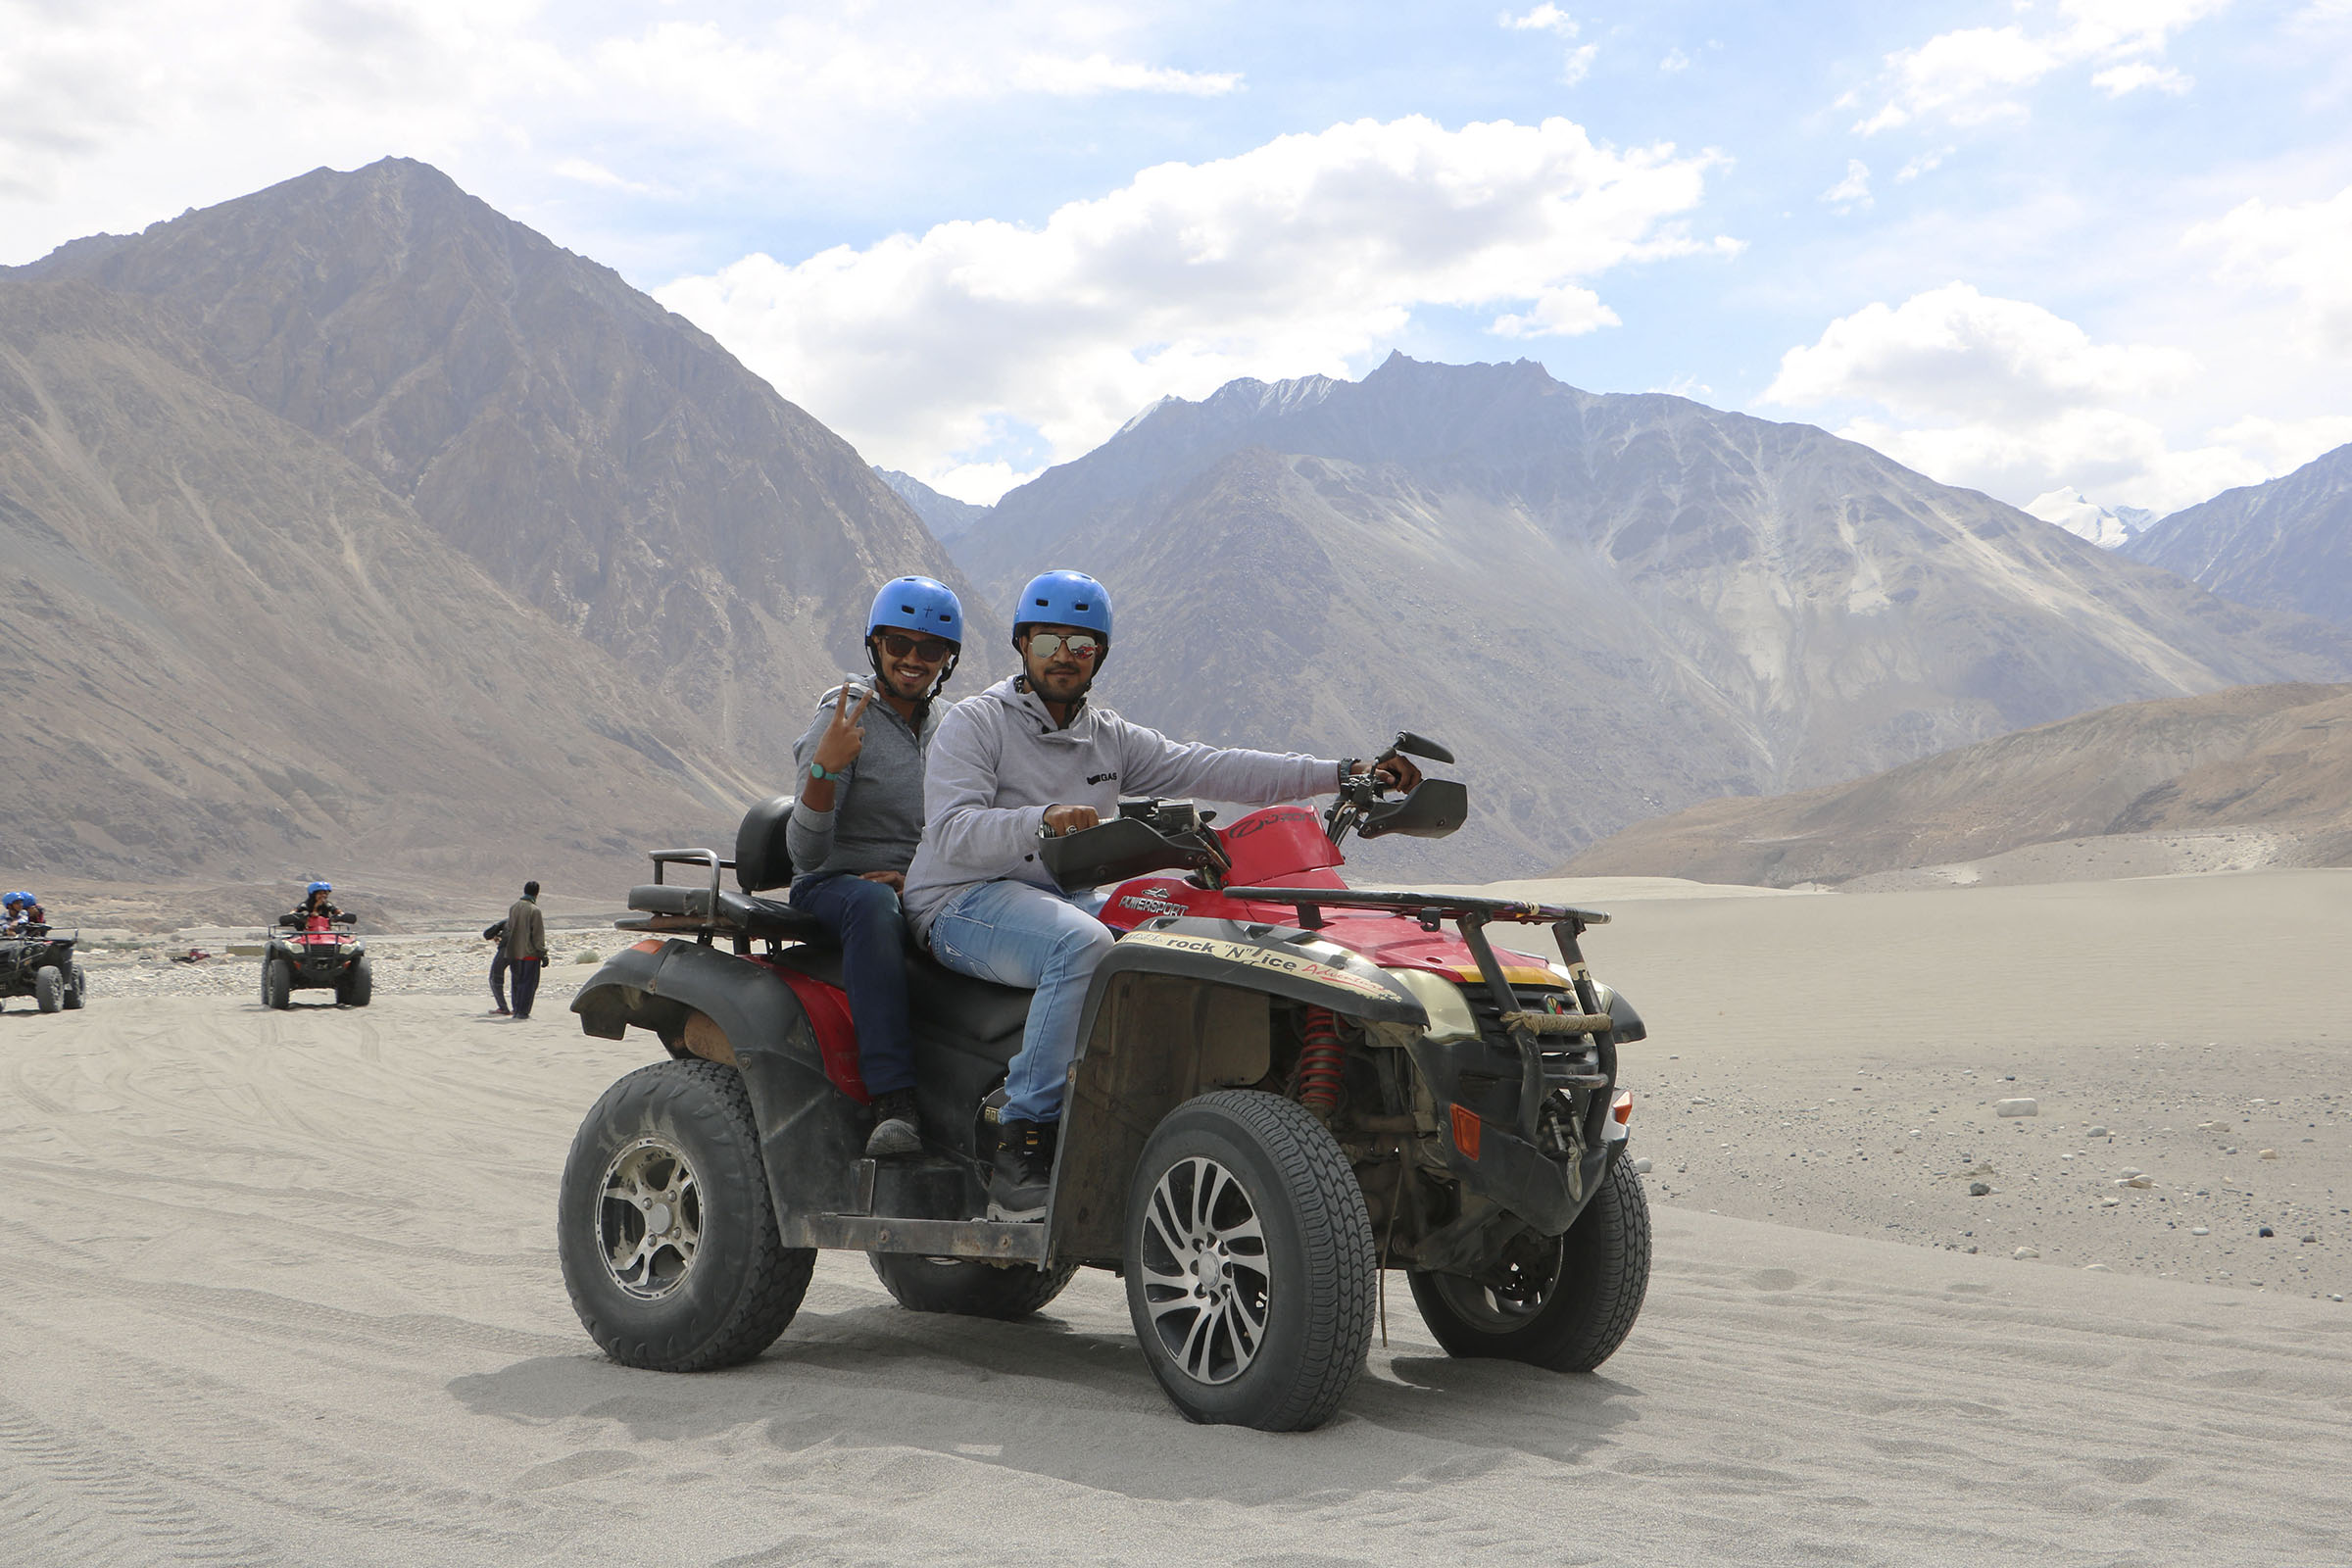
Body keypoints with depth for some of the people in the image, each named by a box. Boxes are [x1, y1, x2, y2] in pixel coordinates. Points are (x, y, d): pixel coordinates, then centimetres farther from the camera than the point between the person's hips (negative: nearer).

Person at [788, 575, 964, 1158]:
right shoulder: (844, 721, -7)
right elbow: (805, 853, -16)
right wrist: (824, 768, -32)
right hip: (832, 885, -5)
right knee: (874, 905, -41)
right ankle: (893, 1103, -46)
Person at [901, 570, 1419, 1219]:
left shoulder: (1111, 739, 18)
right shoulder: (975, 722, 0)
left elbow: (1212, 769, 8)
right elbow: (953, 831, -15)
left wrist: (1345, 773, -2)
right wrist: (1044, 819, -34)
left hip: (1068, 898, 6)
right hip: (964, 904, -6)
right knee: (1081, 942, -35)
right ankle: (1022, 1148, -33)